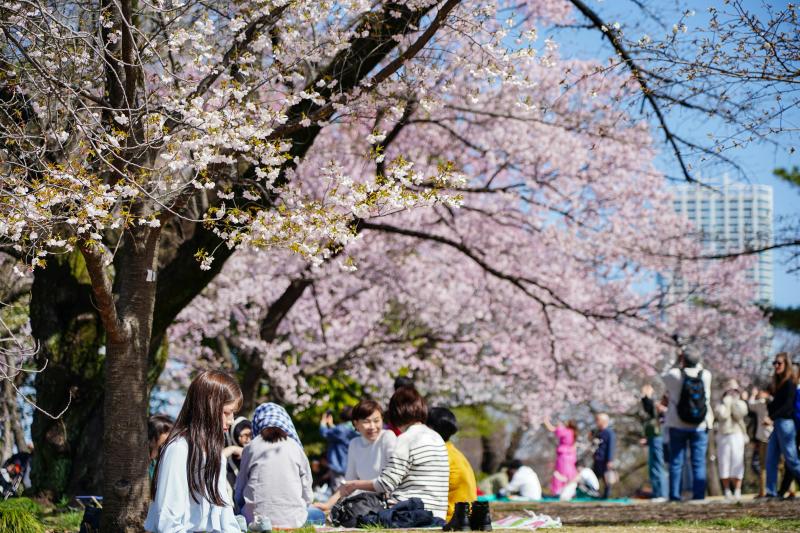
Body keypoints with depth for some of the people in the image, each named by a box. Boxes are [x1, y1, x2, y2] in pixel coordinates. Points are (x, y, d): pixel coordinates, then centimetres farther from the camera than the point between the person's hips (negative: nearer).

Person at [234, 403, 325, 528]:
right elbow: (308, 496, 7)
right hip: (292, 519, 0)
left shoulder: (251, 448, 4)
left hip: (256, 518, 0)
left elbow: (239, 495, 9)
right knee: (319, 515, 29)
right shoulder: (294, 447, 4)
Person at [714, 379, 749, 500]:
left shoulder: (741, 403, 9)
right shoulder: (720, 404, 7)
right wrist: (727, 401, -8)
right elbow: (721, 415, -12)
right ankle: (727, 491, 2)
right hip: (723, 436, 0)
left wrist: (735, 401, -5)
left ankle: (737, 490, -5)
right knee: (724, 463, -3)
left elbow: (739, 415, -10)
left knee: (737, 463, -7)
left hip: (737, 435, 0)